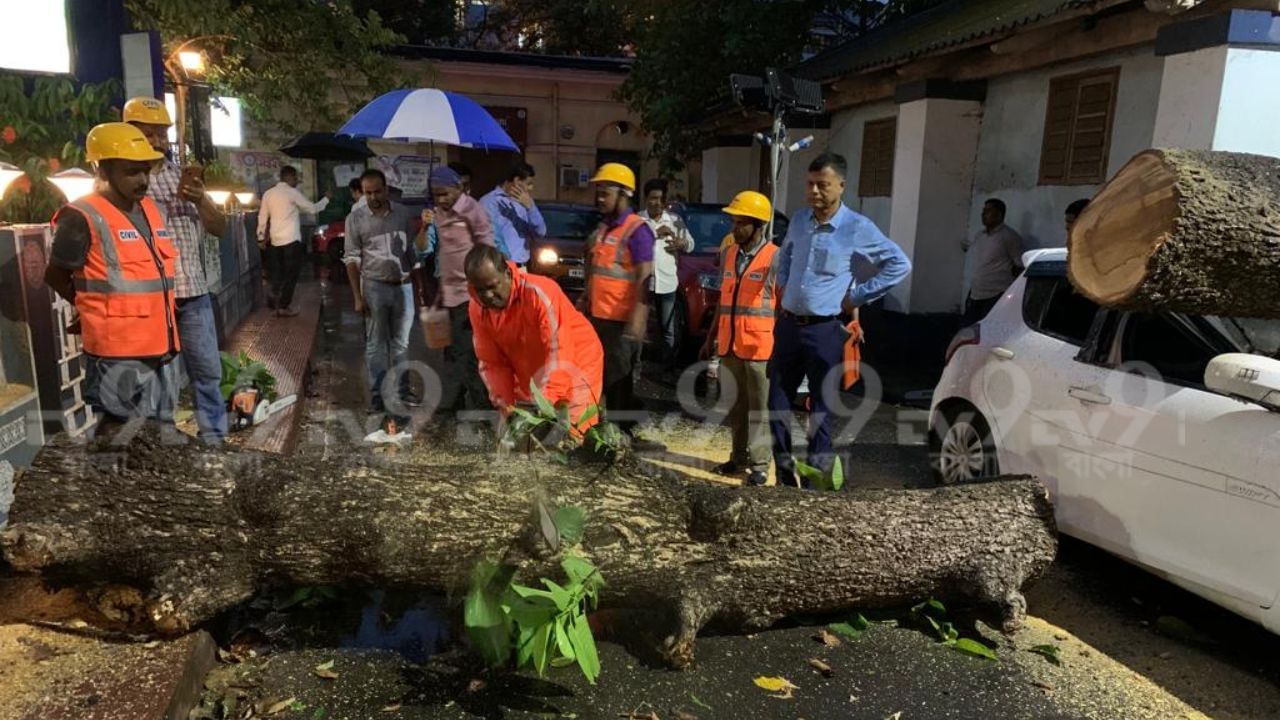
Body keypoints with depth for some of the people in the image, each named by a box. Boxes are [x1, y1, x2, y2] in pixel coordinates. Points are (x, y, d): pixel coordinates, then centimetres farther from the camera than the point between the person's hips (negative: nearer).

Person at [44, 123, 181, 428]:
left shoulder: (153, 210, 12)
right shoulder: (83, 219, -11)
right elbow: (56, 277, -1)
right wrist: (98, 309, 6)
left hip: (162, 349, 7)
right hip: (118, 356, -7)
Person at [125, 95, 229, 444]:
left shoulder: (184, 176, 12)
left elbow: (219, 228, 8)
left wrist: (200, 200, -9)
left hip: (194, 292, 4)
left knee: (208, 371, 9)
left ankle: (215, 440, 20)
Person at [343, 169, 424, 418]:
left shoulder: (404, 213, 1)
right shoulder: (355, 219, -3)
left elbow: (417, 247, 11)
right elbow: (352, 259, -2)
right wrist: (357, 296, -6)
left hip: (403, 285, 2)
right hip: (375, 286, -2)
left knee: (401, 342, 12)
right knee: (376, 344, 5)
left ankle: (402, 390, 22)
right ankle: (377, 395, 14)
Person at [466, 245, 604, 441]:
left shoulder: (540, 292, -31)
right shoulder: (477, 308, -11)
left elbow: (559, 353, -33)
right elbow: (491, 362, -5)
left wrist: (547, 403, -38)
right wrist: (504, 403, -16)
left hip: (575, 365, -5)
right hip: (529, 379, 6)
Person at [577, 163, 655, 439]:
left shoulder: (637, 231, -12)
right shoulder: (602, 227, 14)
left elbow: (644, 281, -18)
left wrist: (635, 324, -23)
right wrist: (584, 301, 19)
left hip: (621, 321, -8)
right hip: (597, 316, 8)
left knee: (618, 380, 1)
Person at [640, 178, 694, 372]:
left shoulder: (675, 220, 7)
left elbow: (691, 244, 13)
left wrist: (682, 243, -10)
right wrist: (655, 233, -24)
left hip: (667, 283, 3)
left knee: (668, 329, 10)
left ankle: (669, 367, 22)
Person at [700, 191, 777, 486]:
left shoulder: (775, 258, -9)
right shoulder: (728, 254, 10)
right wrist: (711, 338, 18)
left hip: (760, 346, -6)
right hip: (729, 344, 6)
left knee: (759, 407, 3)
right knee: (736, 405, 13)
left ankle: (759, 464, 11)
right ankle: (739, 457, 25)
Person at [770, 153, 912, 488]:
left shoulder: (858, 228, -9)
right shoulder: (799, 220, 7)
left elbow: (900, 265, -6)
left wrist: (858, 296, -7)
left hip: (824, 331, -5)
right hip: (788, 325, 5)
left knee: (821, 407, 4)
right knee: (777, 402, 9)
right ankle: (784, 471, 24)